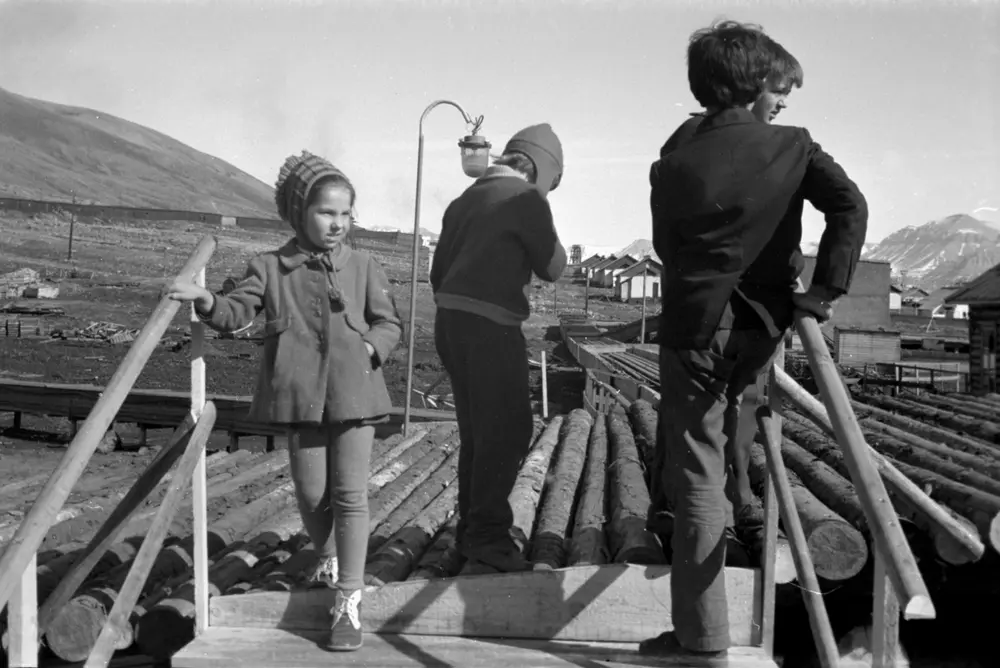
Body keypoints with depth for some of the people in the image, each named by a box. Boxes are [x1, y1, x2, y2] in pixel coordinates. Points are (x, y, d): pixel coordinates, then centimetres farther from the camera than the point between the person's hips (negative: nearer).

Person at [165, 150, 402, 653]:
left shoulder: (363, 267, 7)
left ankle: (348, 602, 1)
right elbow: (237, 312, -4)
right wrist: (206, 301, -25)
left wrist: (370, 348, -10)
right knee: (311, 492, 8)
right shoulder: (270, 268, 5)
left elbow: (389, 323, 10)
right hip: (300, 395, 0)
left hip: (352, 392, 0)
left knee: (350, 493, -3)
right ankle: (328, 559, 39)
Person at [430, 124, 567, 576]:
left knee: (479, 431, 15)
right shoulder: (526, 199, -7)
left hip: (450, 320, 9)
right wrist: (543, 235, 13)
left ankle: (475, 533, 21)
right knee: (509, 429, -5)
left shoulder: (466, 199, 16)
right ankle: (488, 542, -7)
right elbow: (552, 268, -3)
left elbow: (439, 272, 19)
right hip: (490, 326, -9)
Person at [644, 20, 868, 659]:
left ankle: (703, 633, 5)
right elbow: (850, 204, -15)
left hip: (694, 332, -2)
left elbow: (666, 248, 3)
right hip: (763, 330, 3)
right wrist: (824, 291, -10)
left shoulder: (674, 168, -9)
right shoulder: (793, 145, -4)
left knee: (697, 477, 2)